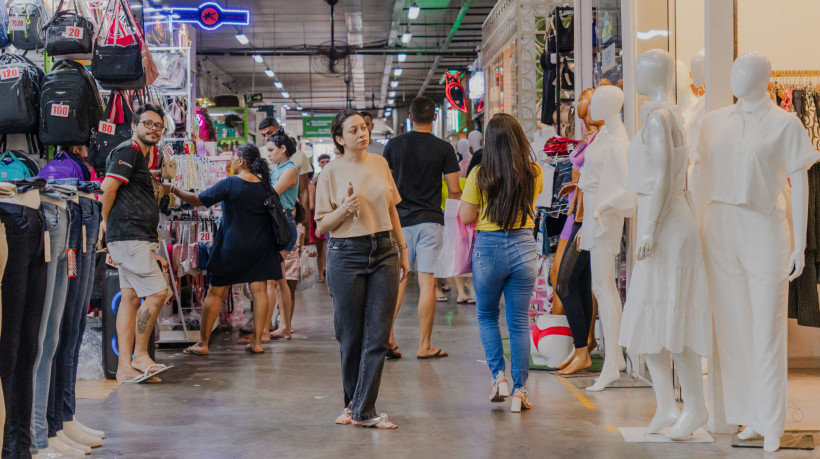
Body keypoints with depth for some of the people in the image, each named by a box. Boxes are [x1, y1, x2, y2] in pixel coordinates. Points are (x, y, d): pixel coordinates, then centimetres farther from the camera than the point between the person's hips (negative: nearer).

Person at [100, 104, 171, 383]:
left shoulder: (141, 155, 23)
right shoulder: (129, 151, -9)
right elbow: (109, 187, -18)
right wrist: (108, 221, -5)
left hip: (138, 238, 10)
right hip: (130, 237, -10)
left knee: (131, 297, 7)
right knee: (157, 292, -10)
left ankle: (125, 366, 7)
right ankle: (139, 355, 0)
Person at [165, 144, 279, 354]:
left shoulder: (229, 184, -13)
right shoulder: (265, 187, 2)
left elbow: (198, 200, -11)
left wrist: (172, 189, 0)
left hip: (233, 247, -4)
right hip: (260, 248, 4)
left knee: (216, 292, 3)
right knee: (259, 290, 5)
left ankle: (203, 343, 6)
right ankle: (257, 342, 4)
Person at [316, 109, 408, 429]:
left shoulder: (380, 164, 8)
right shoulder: (330, 173, -3)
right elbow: (322, 225, -2)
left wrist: (402, 250, 15)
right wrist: (344, 209, -19)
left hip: (384, 252, 3)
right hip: (347, 255, -3)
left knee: (378, 335, -1)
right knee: (350, 336, 4)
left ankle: (363, 410, 4)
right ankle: (353, 402, 22)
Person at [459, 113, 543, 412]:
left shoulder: (480, 175, -10)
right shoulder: (534, 174, -2)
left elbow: (466, 217, -4)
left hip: (488, 248, -2)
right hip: (523, 247, 2)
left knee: (486, 315, 19)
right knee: (519, 322, 8)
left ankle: (498, 376, 8)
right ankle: (519, 390, 8)